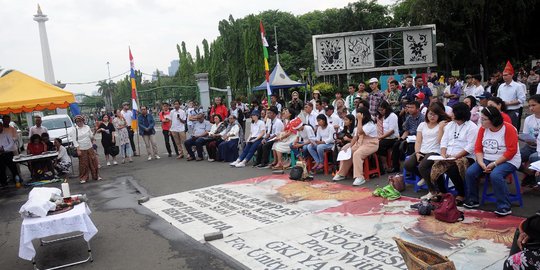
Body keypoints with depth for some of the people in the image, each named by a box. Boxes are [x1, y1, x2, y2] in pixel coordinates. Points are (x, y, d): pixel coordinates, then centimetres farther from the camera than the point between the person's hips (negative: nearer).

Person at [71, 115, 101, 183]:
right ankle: (83, 178, 14)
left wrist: (92, 136, -1)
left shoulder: (87, 127, 5)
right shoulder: (75, 130, -3)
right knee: (83, 164, 1)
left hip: (90, 148, 3)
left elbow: (91, 136, 17)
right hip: (81, 149, -3)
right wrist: (78, 150, -11)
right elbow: (75, 140, -7)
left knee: (93, 162, 4)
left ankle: (96, 176, 17)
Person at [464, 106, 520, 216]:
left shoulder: (508, 128, -12)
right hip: (487, 160, 6)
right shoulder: (483, 129, 5)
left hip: (507, 161, -6)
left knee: (495, 175, -33)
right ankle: (472, 201, 3)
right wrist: (482, 164, -13)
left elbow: (511, 151, -17)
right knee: (470, 172, -16)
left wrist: (494, 164, -21)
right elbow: (478, 148, 4)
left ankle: (505, 208, -20)